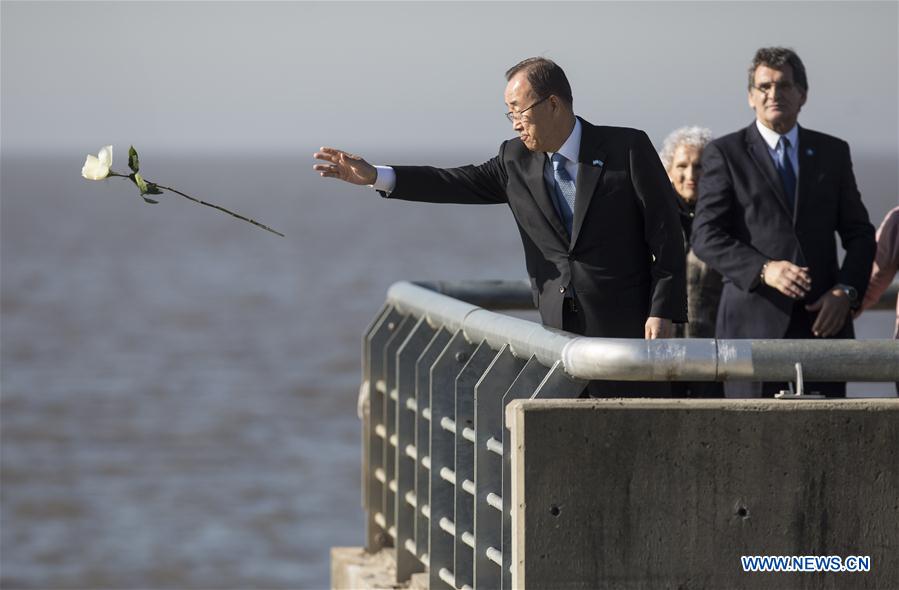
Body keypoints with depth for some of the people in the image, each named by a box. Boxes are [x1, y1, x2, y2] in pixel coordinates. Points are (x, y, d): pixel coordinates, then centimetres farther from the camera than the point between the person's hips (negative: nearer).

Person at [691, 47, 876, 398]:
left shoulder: (833, 153, 16)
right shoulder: (725, 154, 6)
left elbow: (859, 234, 16)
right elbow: (705, 237, -3)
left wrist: (846, 291, -2)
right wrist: (763, 270, -17)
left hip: (823, 318, 3)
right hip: (754, 321, -3)